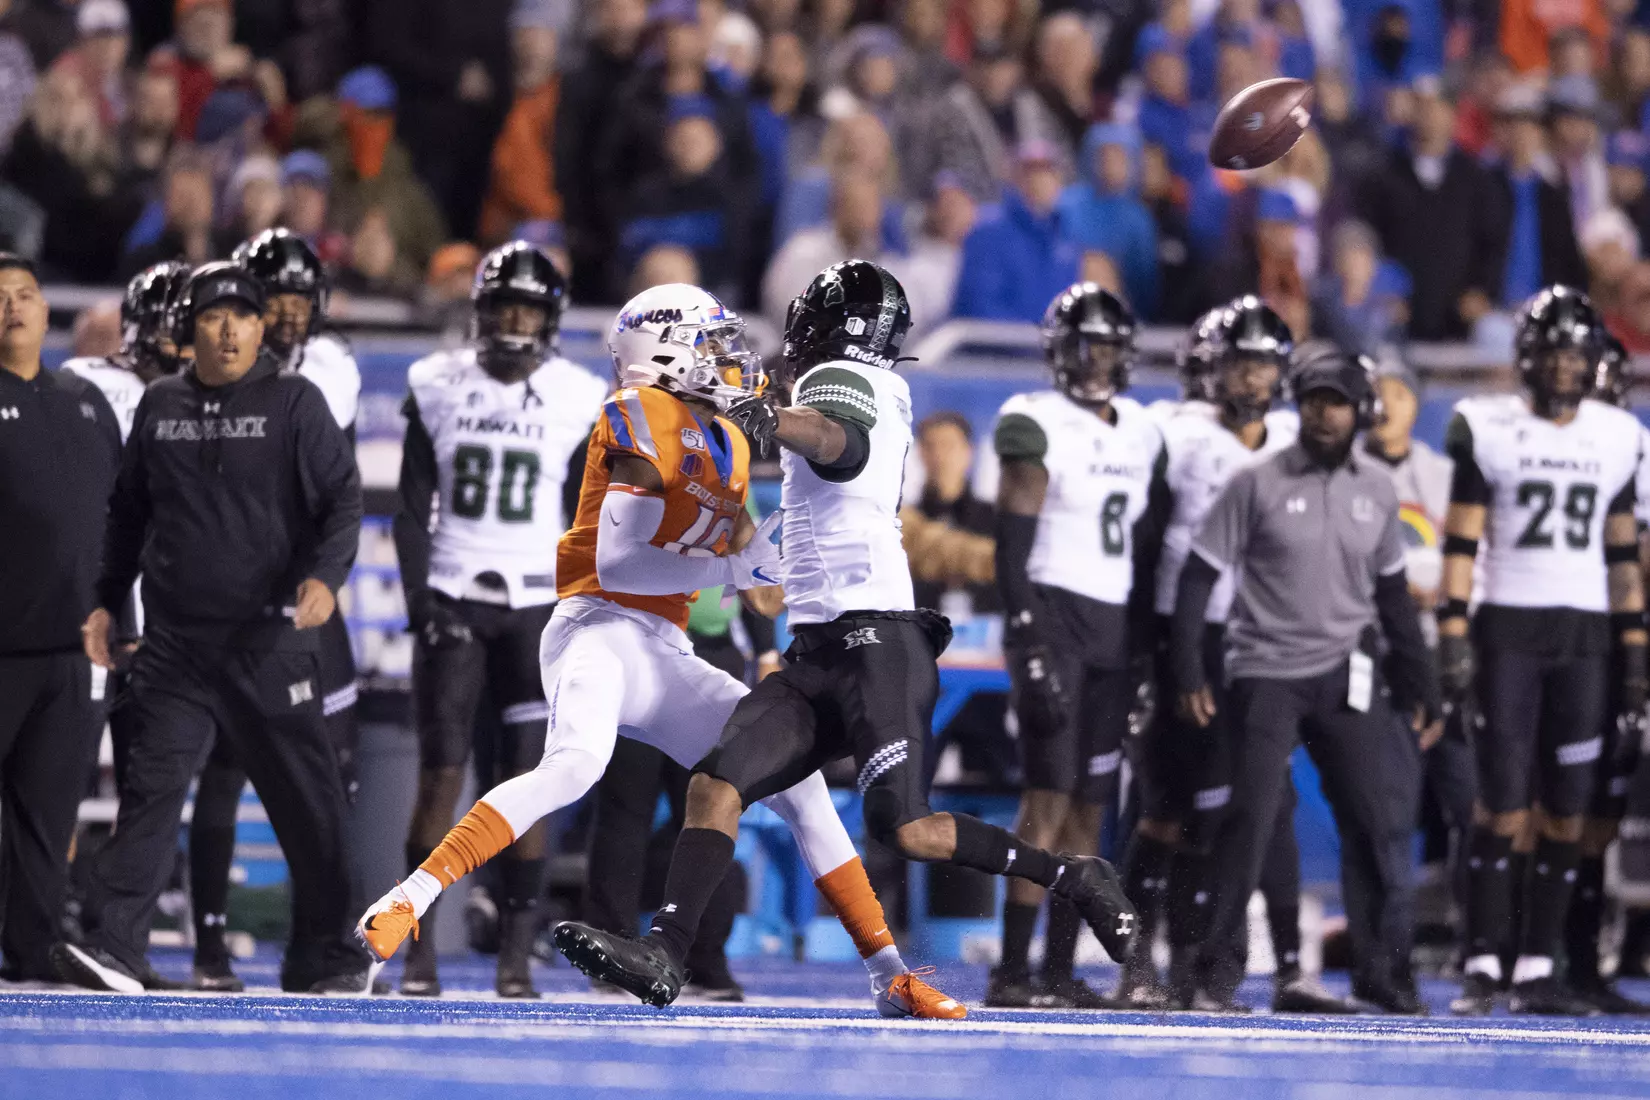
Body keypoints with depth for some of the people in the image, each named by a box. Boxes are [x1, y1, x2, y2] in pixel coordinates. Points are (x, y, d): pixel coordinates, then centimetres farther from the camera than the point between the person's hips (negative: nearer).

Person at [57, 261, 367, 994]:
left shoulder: (294, 403, 1)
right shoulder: (160, 408, 12)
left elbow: (342, 497, -3)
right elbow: (128, 513, 21)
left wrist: (325, 574, -19)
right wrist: (106, 602, 17)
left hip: (270, 639, -2)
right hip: (176, 640, 2)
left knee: (306, 798, 3)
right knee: (153, 786, -8)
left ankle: (326, 960, 13)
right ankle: (114, 948, -15)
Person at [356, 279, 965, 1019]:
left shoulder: (727, 448, 19)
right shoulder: (643, 421, -8)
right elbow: (616, 565, -16)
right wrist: (732, 567, -16)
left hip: (664, 653, 8)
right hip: (599, 629, -8)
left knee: (794, 775, 4)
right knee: (574, 764, -35)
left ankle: (887, 973, 9)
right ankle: (407, 900, -36)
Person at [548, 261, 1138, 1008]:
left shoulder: (838, 380, -6)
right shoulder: (886, 393, 19)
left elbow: (841, 441, -32)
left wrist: (775, 422, -51)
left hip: (875, 645, -9)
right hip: (817, 658, 9)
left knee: (906, 831, -16)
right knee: (716, 785, -8)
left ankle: (1072, 878, 0)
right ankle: (663, 954, -16)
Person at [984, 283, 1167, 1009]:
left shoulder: (1141, 433, 15)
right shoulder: (1037, 425, -7)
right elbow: (1012, 541, -12)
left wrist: (1148, 642, 15)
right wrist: (1027, 640, -20)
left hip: (1115, 628, 7)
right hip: (1054, 616, -7)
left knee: (1091, 806, 5)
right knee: (1050, 797, -13)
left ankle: (1060, 970, 7)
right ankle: (1012, 972, -13)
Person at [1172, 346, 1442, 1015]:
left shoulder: (1377, 492, 8)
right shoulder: (1258, 484, -4)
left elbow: (1392, 595, 17)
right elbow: (1198, 578, -3)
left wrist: (1420, 684, 15)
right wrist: (1189, 674, -9)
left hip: (1344, 677, 3)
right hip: (1266, 676, -3)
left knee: (1380, 820, -2)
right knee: (1249, 821, -6)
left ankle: (1381, 966, 7)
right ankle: (1219, 960, 3)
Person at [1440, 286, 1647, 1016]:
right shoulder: (1488, 430, 0)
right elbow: (1460, 543, -1)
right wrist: (1451, 633, -9)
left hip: (1586, 633, 3)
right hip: (1507, 627, -3)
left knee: (1565, 810, 0)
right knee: (1503, 803, -7)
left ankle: (1537, 968, 4)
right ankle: (1483, 964, -3)